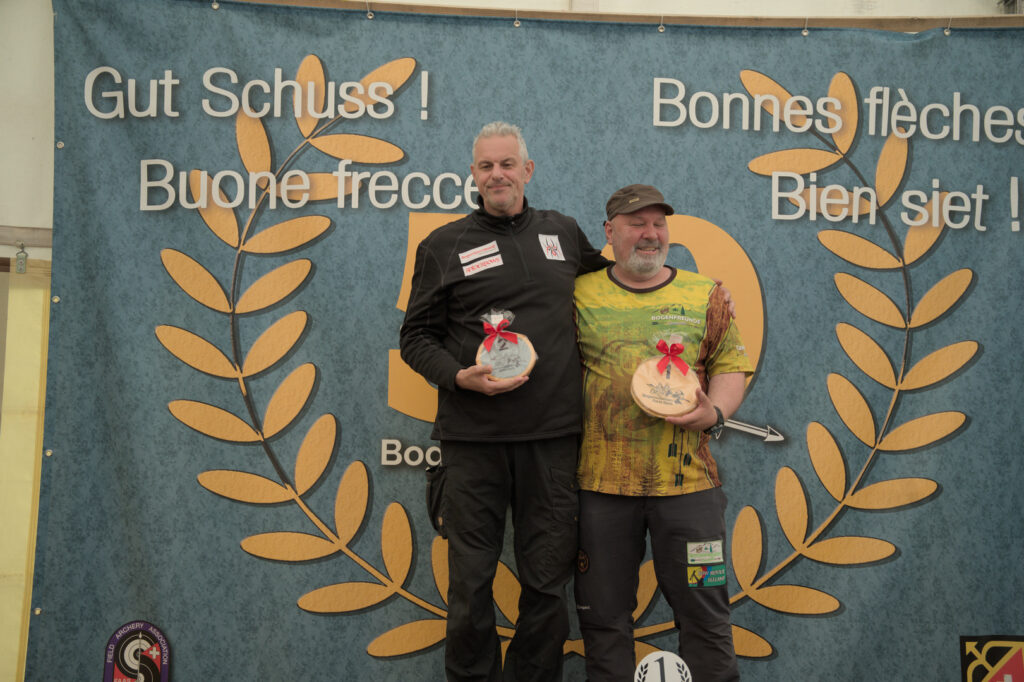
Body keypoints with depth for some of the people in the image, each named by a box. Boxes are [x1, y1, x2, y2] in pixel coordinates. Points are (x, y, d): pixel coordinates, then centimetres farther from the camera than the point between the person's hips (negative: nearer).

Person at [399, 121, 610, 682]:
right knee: (470, 580, 5)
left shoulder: (564, 232, 14)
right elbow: (416, 336, 5)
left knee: (547, 580, 7)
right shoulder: (444, 246, 6)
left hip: (552, 434, 2)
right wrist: (460, 377, -12)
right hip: (473, 438, -2)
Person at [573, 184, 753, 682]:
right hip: (600, 479, 0)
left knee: (702, 606, 6)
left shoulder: (705, 295, 8)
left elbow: (731, 365, 9)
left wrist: (714, 412, -10)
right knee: (603, 612, 10)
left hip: (687, 479, 0)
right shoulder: (580, 294, 6)